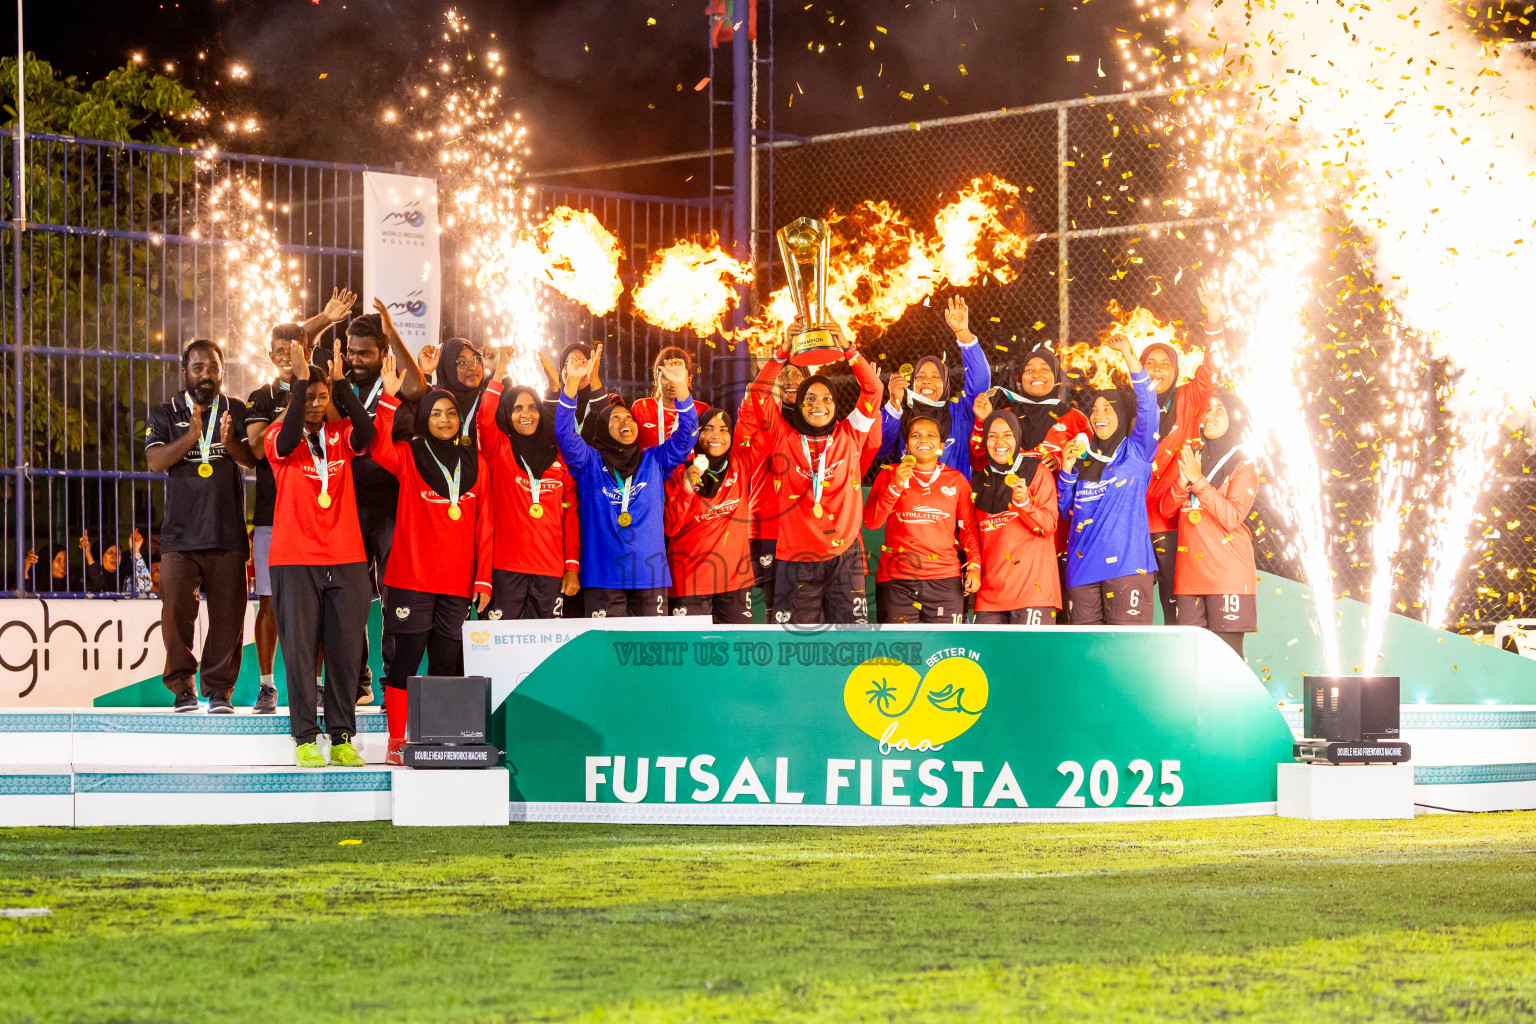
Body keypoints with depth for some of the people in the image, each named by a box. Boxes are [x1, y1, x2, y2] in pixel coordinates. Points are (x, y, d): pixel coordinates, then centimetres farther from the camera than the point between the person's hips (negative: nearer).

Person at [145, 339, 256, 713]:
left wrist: (229, 442, -23)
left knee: (227, 615, -2)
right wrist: (191, 436, -20)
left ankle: (219, 688, 5)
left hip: (228, 533, 0)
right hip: (180, 534, 0)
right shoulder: (165, 415, 10)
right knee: (176, 611, -6)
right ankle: (182, 685, 5)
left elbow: (251, 459, 0)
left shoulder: (237, 412, 12)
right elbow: (155, 460, -4)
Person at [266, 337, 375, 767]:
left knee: (346, 649, 1)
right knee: (300, 650, -3)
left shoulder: (341, 436, 9)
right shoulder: (280, 439, 2)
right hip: (295, 561, -2)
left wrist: (341, 382, -19)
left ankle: (342, 738, 6)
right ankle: (305, 739, 0)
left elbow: (366, 434, -13)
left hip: (346, 561, 2)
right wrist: (301, 380, -22)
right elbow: (287, 441, -22)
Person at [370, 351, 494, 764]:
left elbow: (483, 525, 11)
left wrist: (483, 577, 5)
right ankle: (397, 741, 1)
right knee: (406, 657, -4)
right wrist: (389, 397, -27)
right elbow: (380, 448, -19)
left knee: (447, 664, 4)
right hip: (412, 575, -3)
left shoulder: (475, 465, 12)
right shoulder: (409, 456, 3)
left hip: (457, 582, 3)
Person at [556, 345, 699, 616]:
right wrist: (573, 383, -17)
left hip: (650, 575, 2)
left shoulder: (654, 461, 15)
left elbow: (686, 434, 5)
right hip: (603, 578, -2)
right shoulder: (590, 463, 9)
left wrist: (680, 387, -9)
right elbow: (564, 433, -5)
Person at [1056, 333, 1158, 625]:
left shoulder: (1135, 452, 7)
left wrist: (1129, 356, -16)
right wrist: (1067, 469, 4)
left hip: (1126, 561, -5)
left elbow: (1146, 406, -8)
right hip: (1083, 565, 5)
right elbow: (1065, 509, 19)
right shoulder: (1083, 457, 20)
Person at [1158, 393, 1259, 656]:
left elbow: (1232, 517, -12)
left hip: (1227, 573, -5)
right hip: (1190, 574, 5)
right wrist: (1183, 481, -8)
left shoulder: (1243, 466, 1)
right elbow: (1166, 509, 11)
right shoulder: (1192, 459, 18)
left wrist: (1198, 480, -12)